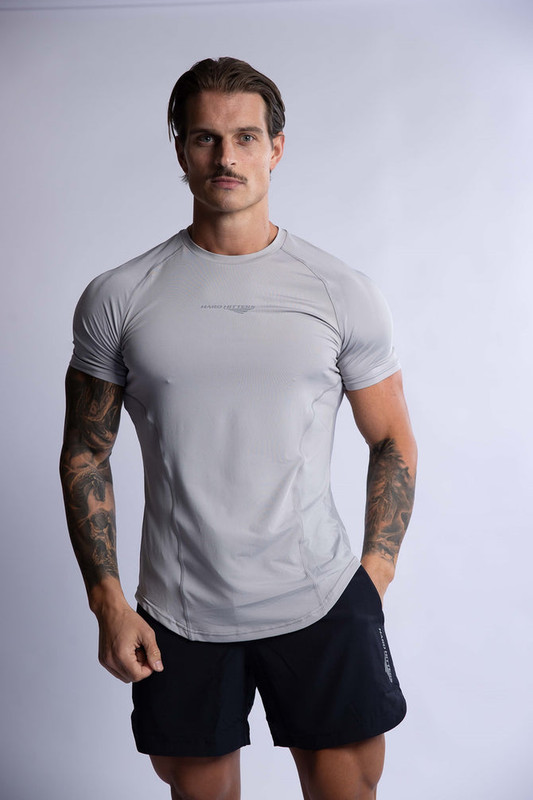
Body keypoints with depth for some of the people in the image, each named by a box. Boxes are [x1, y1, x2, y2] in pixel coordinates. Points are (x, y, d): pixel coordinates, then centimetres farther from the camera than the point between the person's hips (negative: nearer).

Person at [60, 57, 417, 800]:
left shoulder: (345, 293, -2)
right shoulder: (116, 299, -3)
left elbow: (393, 441, 6)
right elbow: (87, 455, 2)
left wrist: (378, 566, -3)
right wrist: (107, 601, -3)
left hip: (321, 600, 0)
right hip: (179, 615, 0)